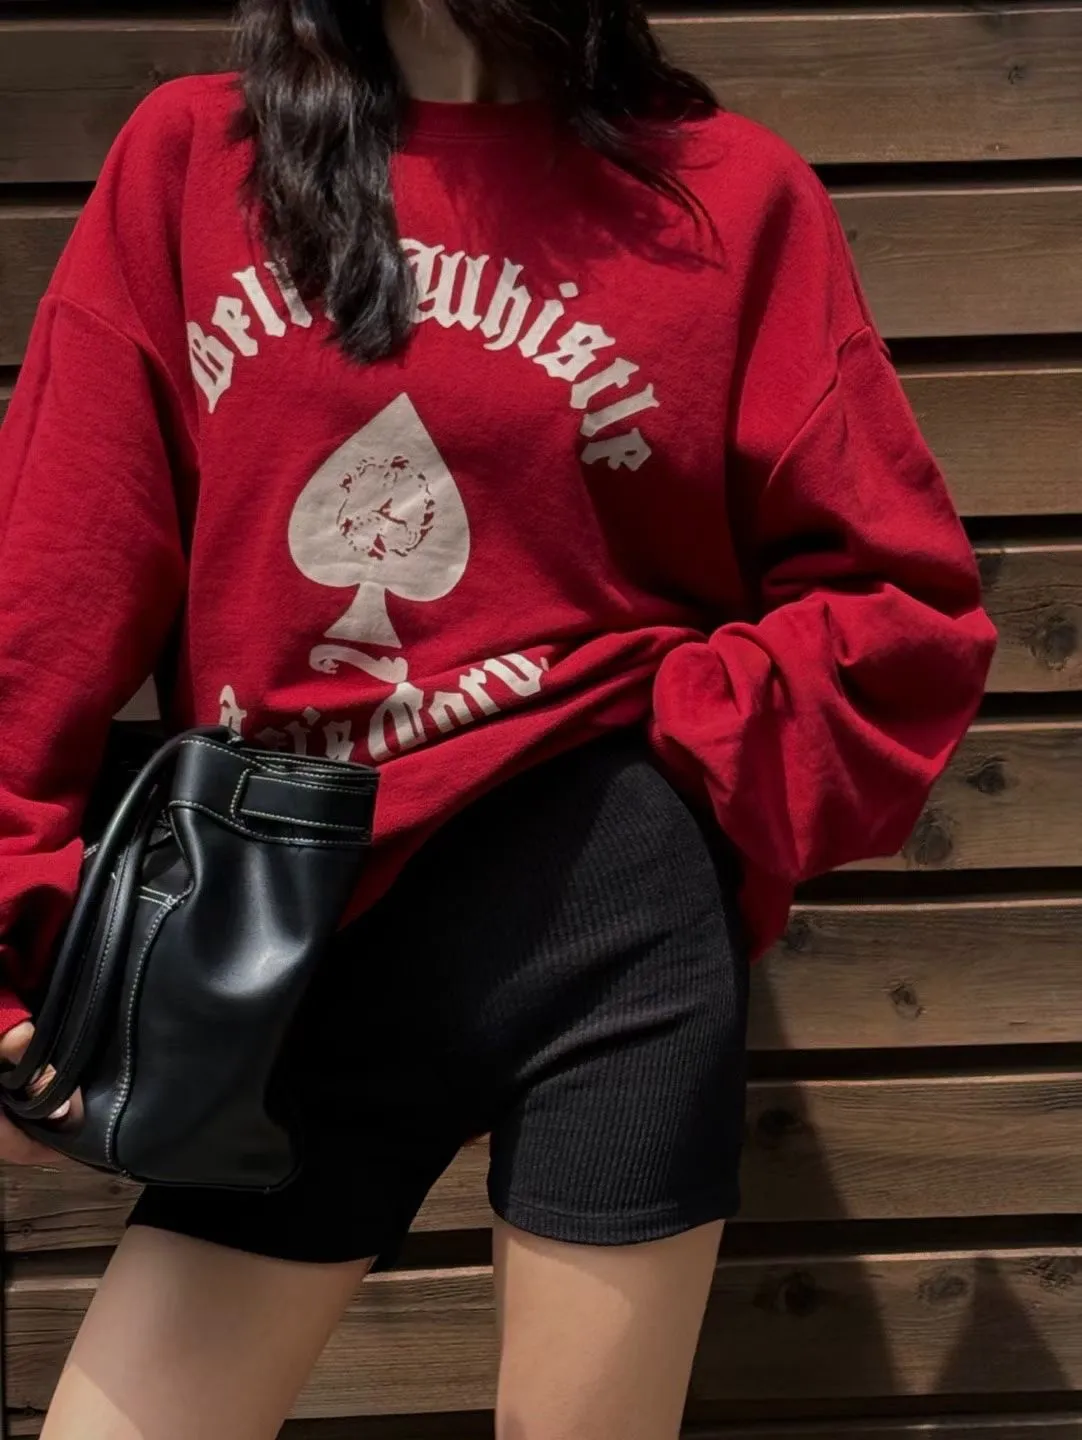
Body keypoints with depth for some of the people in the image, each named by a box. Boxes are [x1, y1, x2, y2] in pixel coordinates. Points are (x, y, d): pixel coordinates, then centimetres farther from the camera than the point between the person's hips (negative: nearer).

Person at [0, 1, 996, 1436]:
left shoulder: (726, 191, 1)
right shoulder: (187, 158, 5)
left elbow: (904, 597, 4)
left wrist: (678, 762, -8)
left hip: (606, 912, -2)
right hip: (290, 943, 2)